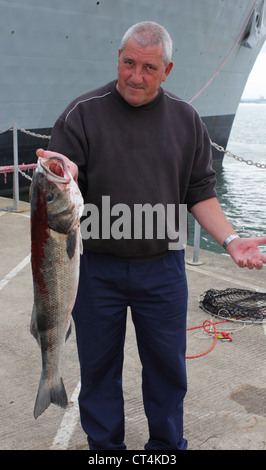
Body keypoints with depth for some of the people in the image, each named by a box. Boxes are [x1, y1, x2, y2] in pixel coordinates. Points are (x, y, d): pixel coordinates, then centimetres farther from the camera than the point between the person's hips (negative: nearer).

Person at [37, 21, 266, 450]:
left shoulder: (186, 120, 6)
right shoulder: (84, 113, -3)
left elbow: (200, 192, 9)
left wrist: (230, 239, -6)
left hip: (162, 267, 2)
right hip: (97, 269, -1)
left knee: (167, 363, 12)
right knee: (98, 364, 11)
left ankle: (167, 442, 35)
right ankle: (105, 445, 33)